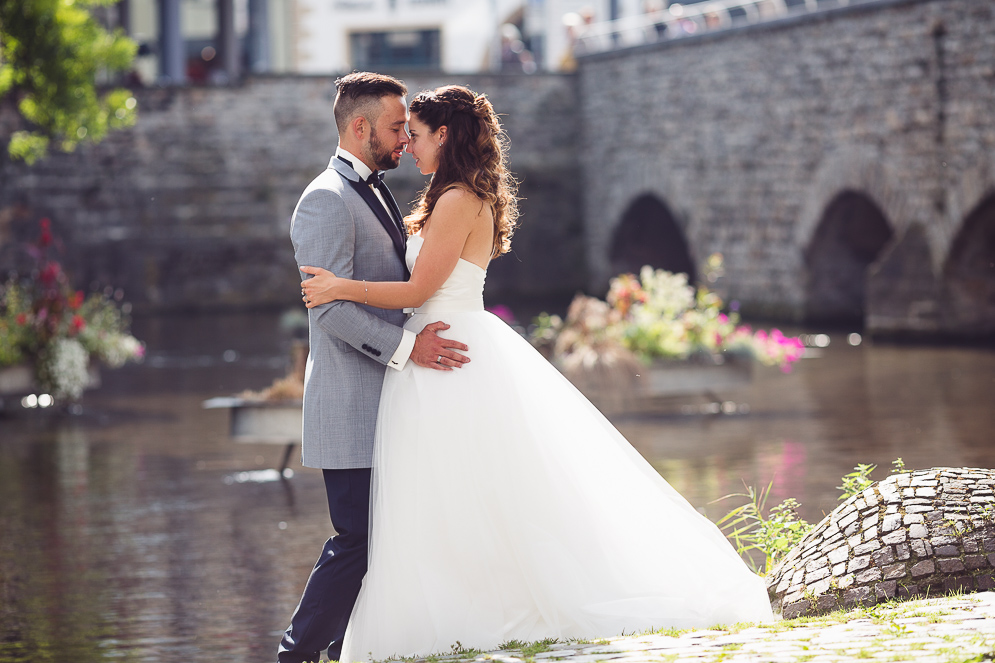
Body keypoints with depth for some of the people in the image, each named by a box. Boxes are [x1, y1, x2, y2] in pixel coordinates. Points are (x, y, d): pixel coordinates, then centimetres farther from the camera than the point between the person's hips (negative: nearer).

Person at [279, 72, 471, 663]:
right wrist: (406, 345, -22)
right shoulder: (327, 200, -13)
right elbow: (330, 309, -21)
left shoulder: (377, 194, 19)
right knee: (360, 538, -9)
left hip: (389, 404, 9)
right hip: (353, 408, -9)